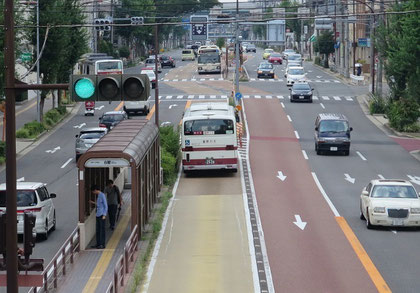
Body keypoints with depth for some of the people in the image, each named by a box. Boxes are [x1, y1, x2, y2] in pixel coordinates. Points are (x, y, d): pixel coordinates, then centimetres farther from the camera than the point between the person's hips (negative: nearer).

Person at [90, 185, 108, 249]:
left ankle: (102, 244, -2)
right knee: (98, 230, 10)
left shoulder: (102, 195, -12)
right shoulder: (98, 196, 15)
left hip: (101, 215, -9)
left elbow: (105, 206, -13)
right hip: (98, 215, 9)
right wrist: (94, 203, 26)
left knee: (102, 230, -5)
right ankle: (98, 244, 16)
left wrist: (104, 215, -17)